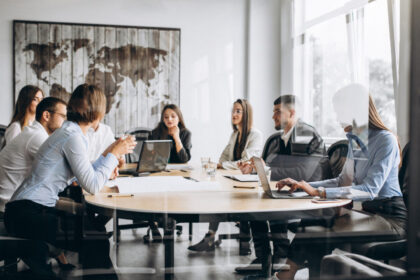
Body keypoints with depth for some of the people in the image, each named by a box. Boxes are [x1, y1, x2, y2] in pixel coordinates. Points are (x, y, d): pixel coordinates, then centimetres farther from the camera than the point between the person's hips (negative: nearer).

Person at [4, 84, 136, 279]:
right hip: (27, 213, -10)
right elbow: (92, 186, -20)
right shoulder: (73, 136, -16)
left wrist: (108, 154, 22)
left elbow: (85, 175, 14)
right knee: (96, 240, -14)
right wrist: (114, 154, -10)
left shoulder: (70, 132, 14)